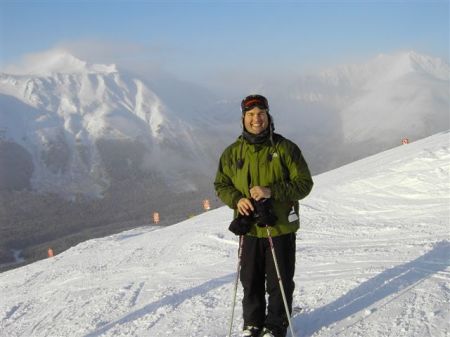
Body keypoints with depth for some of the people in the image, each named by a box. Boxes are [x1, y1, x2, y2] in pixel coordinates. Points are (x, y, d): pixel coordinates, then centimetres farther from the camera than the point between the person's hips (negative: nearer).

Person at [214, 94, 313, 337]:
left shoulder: (285, 148, -8)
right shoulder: (232, 153, 2)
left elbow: (304, 183, -8)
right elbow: (221, 185, 10)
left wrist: (272, 191, -22)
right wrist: (236, 199, -12)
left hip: (280, 228, -2)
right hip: (250, 229, 3)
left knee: (279, 282, 9)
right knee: (251, 281, 15)